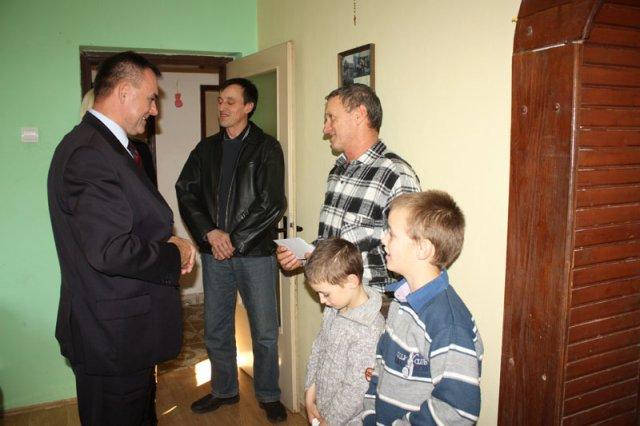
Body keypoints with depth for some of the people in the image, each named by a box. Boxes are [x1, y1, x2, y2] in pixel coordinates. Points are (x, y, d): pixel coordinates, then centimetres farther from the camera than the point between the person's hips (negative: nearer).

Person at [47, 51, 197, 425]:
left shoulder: (102, 145, 11)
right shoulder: (91, 154, -23)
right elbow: (110, 251, -30)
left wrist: (168, 243, 0)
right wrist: (174, 255, -14)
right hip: (113, 337, -10)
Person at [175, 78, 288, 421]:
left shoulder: (266, 148, -3)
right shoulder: (207, 148, 10)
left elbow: (272, 205, -10)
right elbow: (186, 191, 3)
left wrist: (234, 238, -12)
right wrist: (210, 233, -11)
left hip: (255, 252, -4)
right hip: (214, 252, 4)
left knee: (264, 331, 5)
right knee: (216, 329, 14)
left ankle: (268, 396, 25)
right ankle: (224, 390, 34)